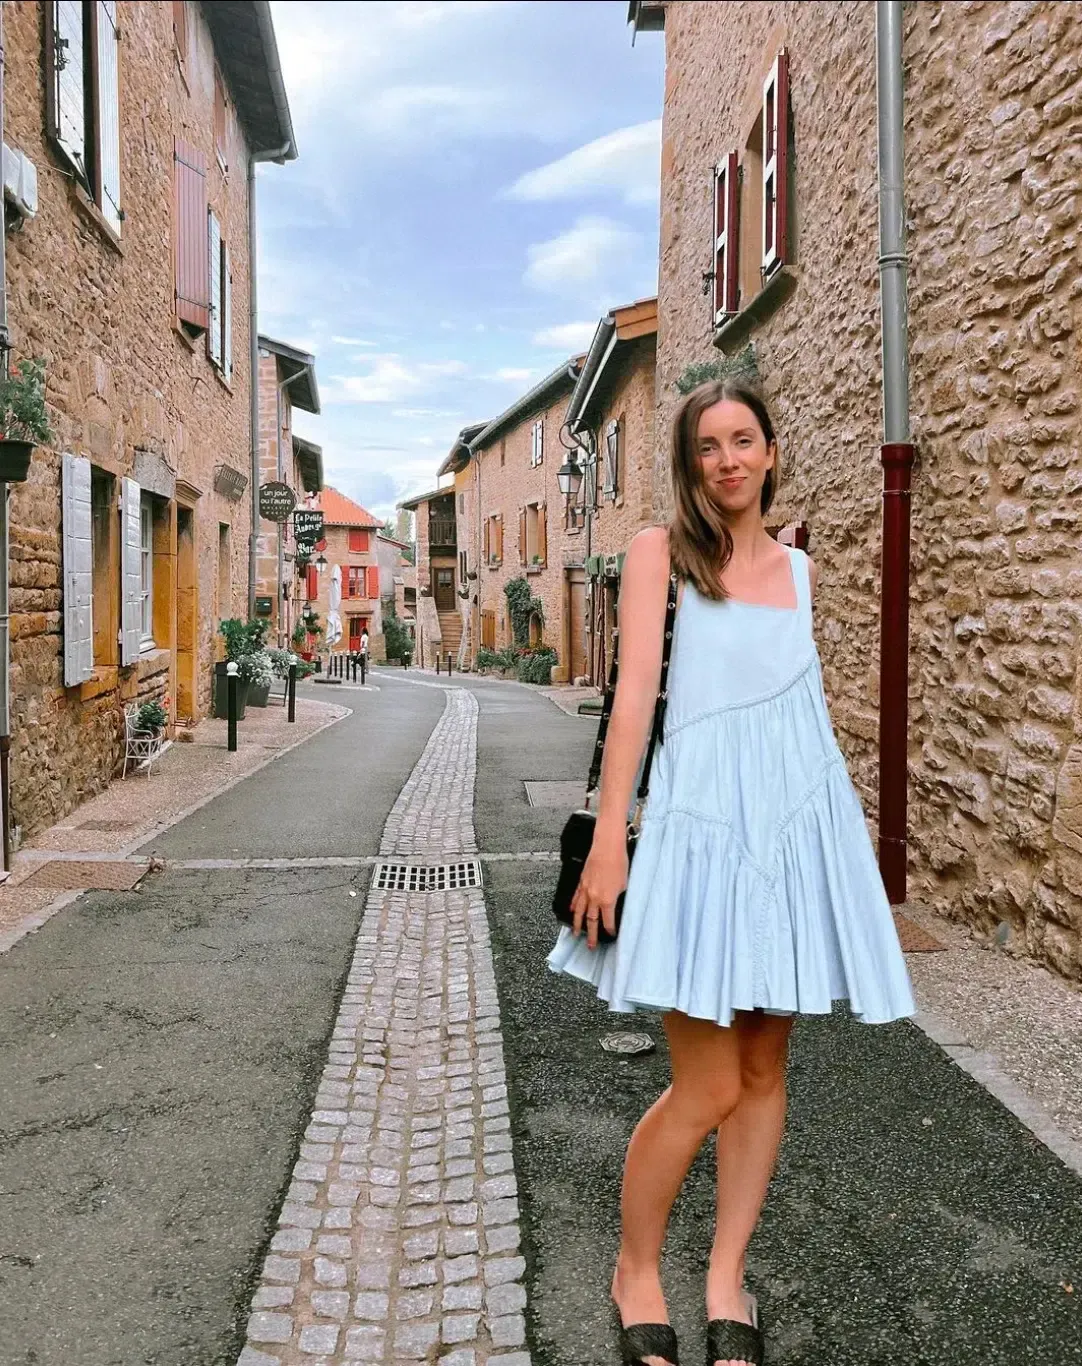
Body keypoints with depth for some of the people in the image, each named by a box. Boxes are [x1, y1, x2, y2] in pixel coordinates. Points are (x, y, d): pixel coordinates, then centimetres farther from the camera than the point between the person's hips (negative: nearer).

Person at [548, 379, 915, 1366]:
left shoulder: (799, 568, 15)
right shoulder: (662, 551, 1)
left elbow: (801, 690, 17)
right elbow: (635, 691, -8)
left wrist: (847, 831, 15)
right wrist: (608, 839, -14)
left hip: (801, 814, 5)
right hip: (705, 816, -5)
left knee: (765, 1067, 10)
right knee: (706, 1086, -4)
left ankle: (727, 1281, 26)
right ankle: (635, 1270, 21)